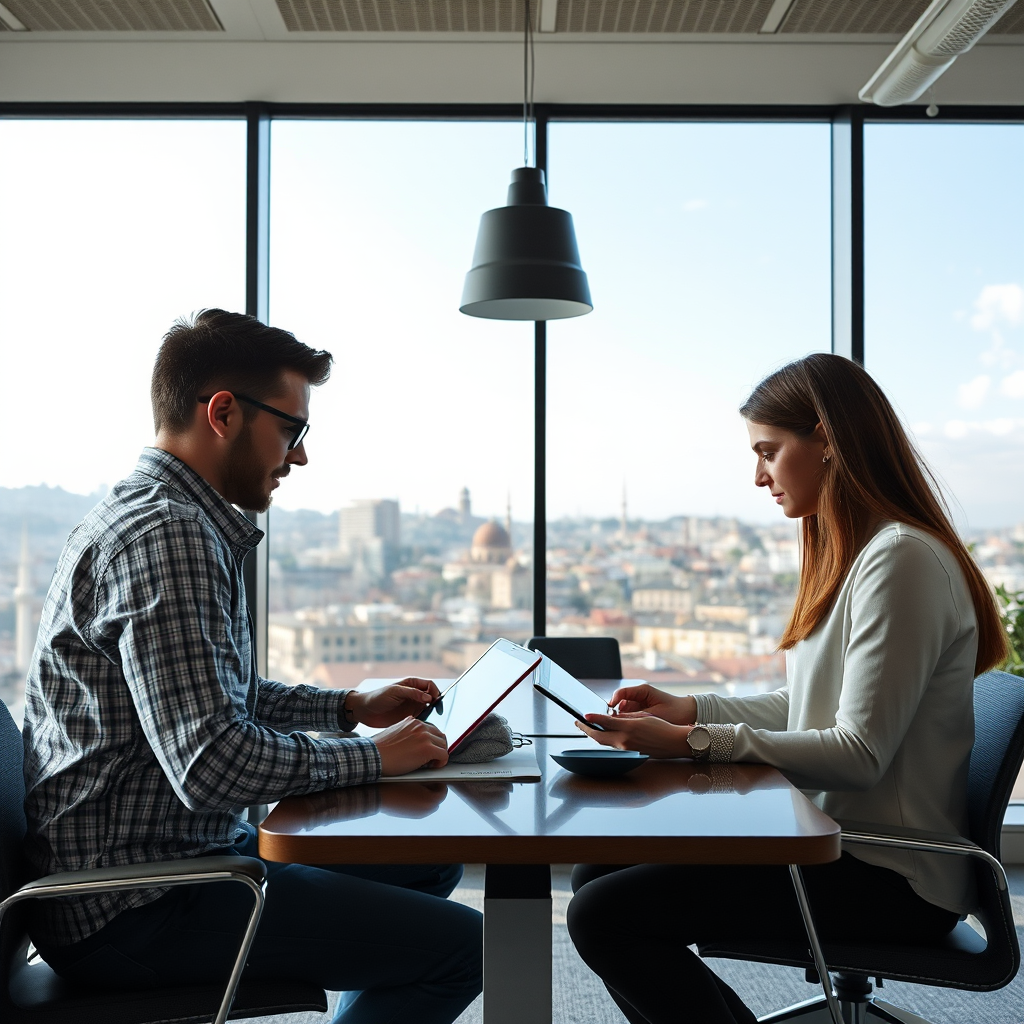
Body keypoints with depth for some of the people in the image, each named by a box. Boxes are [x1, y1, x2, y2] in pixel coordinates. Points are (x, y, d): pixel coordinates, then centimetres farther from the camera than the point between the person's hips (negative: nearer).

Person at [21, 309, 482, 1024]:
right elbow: (211, 762, -28)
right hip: (133, 908, -11)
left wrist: (351, 708, 15)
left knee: (427, 865, 18)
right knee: (459, 944, -15)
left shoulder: (171, 519, 14)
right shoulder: (164, 536, -21)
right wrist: (372, 757, -14)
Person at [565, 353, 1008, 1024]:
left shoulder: (902, 560, -18)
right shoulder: (850, 554, 15)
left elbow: (860, 753, -22)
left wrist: (692, 742, -22)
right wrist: (689, 708, 8)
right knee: (596, 876, 4)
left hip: (890, 880, -10)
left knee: (604, 915, -17)